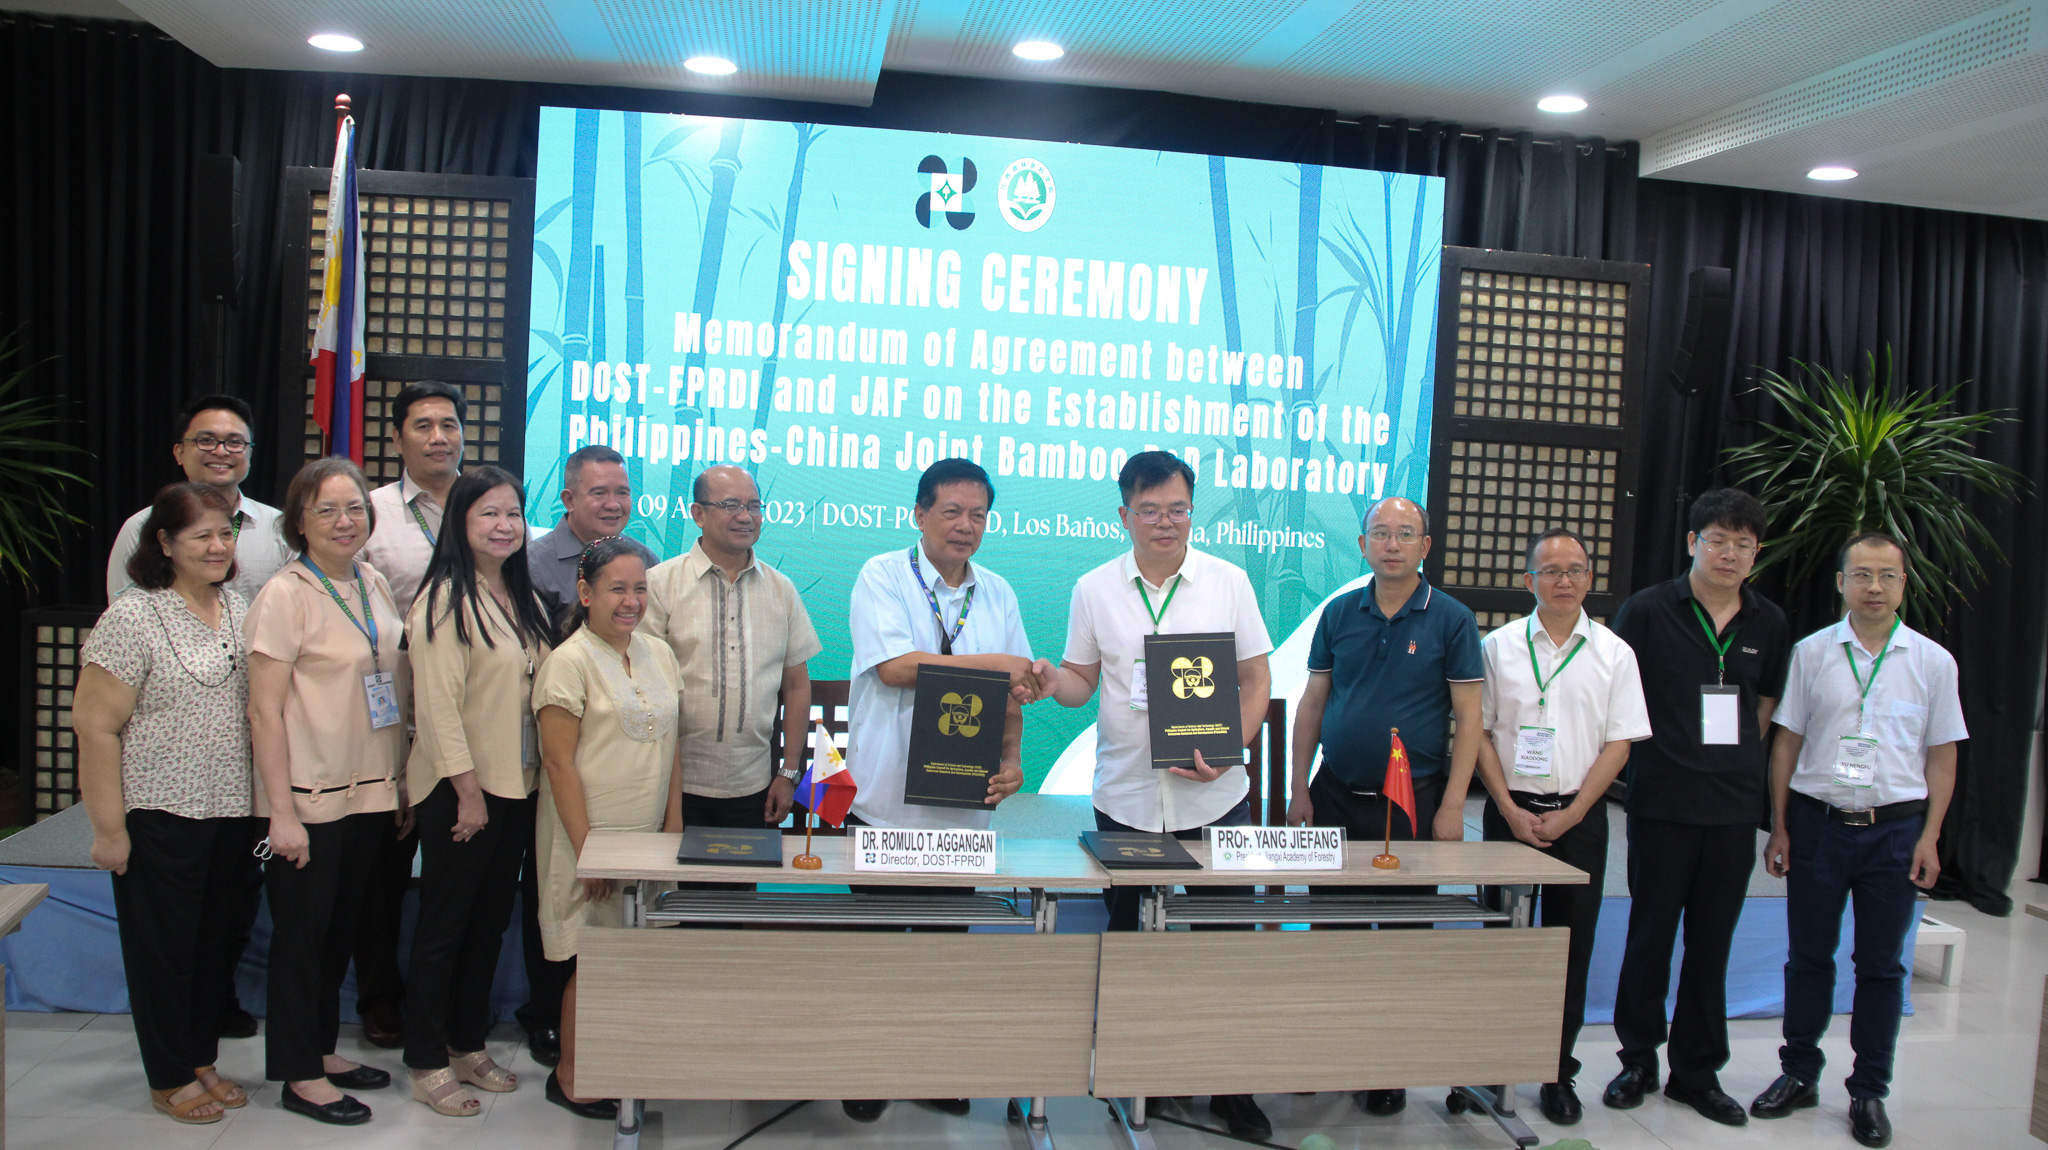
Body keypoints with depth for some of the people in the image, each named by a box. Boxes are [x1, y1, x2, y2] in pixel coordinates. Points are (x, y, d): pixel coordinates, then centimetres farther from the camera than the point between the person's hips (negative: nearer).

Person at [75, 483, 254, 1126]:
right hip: (160, 814, -6)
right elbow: (94, 725, -13)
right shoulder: (133, 619, -13)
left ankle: (202, 1059, 32)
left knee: (217, 941, 16)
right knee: (164, 946, 8)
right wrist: (108, 828, -14)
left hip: (230, 809, 6)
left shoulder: (239, 609, 6)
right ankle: (169, 1079, 23)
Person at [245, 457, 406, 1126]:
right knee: (302, 931, 4)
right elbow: (264, 710, -15)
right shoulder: (286, 595, -13)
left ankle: (323, 1049, 31)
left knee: (342, 925, 16)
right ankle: (300, 1076, 17)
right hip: (309, 795, -6)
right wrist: (281, 812, -17)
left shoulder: (374, 584, 7)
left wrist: (401, 776, 11)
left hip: (370, 789, 6)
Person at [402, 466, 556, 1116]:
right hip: (459, 788, -8)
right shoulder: (446, 598, -14)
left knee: (491, 921, 15)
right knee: (443, 926, 4)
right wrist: (468, 790, -19)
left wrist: (536, 775, 9)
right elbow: (438, 702, -18)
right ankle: (427, 1063, 16)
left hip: (517, 784, 8)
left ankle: (469, 1046, 29)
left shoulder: (524, 599, 11)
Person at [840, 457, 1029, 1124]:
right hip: (885, 801, -4)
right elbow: (894, 666, -19)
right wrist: (995, 662, -17)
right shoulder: (882, 576, -5)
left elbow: (1012, 691, 12)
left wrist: (1011, 758, -5)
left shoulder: (997, 593, 9)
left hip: (964, 806, 4)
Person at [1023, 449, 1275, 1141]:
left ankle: (1230, 1085, 18)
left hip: (1213, 798, -1)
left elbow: (1256, 679, 2)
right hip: (1125, 796, 1)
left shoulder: (1228, 581, 0)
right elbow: (1082, 680, 9)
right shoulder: (1094, 590, 3)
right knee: (1127, 935, 12)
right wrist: (1052, 681, -14)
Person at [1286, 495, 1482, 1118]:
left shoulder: (1451, 619, -3)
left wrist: (1452, 806, -10)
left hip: (1412, 802, -3)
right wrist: (1298, 788, 4)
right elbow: (1312, 703, 8)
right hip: (1336, 796, 3)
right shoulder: (1339, 613, 5)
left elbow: (1468, 717, -4)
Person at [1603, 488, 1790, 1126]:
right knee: (1650, 936, 6)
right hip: (1662, 803, -3)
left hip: (1734, 808, 3)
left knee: (1712, 944, 11)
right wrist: (1660, 754, 1)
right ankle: (1638, 1060, 22)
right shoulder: (1647, 610, -6)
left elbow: (1764, 706, 19)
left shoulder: (1768, 624, 6)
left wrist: (1736, 763, 12)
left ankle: (1697, 1072, 23)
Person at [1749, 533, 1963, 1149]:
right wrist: (1778, 826, 1)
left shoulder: (1933, 661, 1)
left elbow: (1941, 755, 5)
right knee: (1808, 956, 10)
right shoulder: (1811, 652, 1)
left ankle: (1869, 1092, 20)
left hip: (1895, 827, 0)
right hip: (1818, 821, 0)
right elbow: (1786, 742, 4)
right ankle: (1799, 1074, 23)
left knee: (1882, 965, 8)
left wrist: (1929, 838, -1)